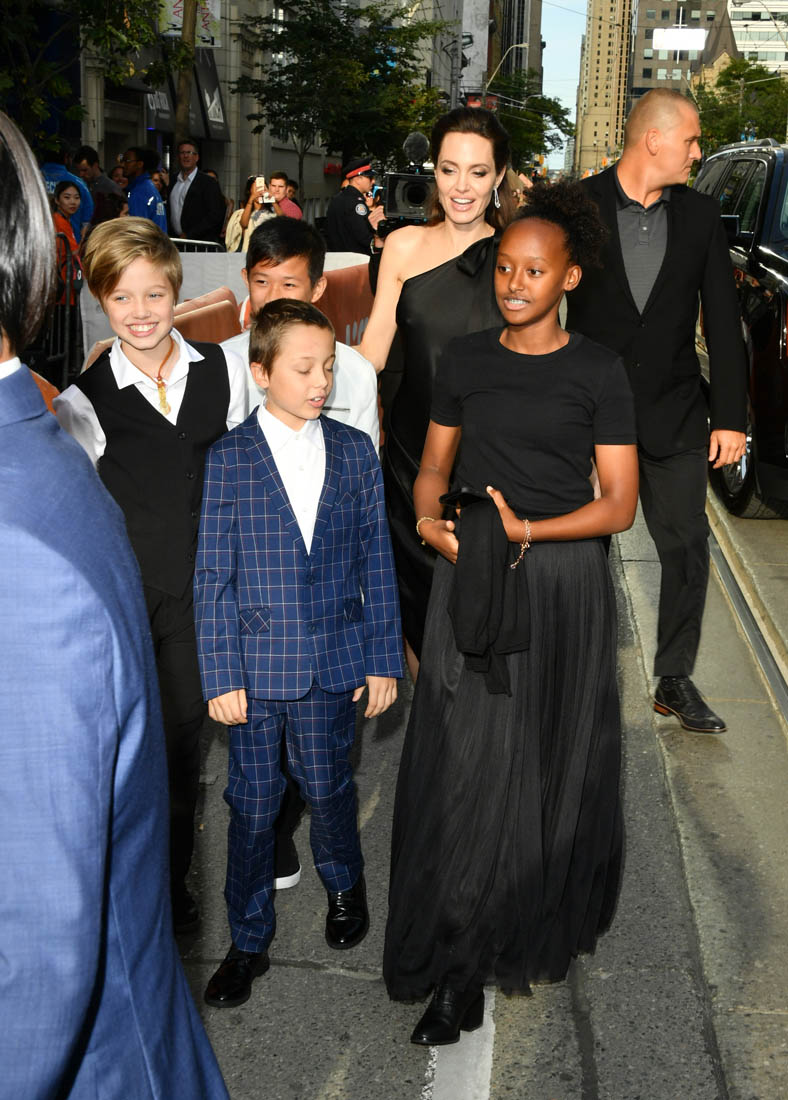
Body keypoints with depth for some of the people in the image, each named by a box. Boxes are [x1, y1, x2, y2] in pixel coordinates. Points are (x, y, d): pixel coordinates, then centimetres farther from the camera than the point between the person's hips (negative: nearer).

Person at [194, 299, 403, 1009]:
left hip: (335, 660, 1)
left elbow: (376, 561, 4)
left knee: (328, 787, 15)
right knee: (253, 803, 9)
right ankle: (249, 943, 27)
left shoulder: (355, 451, 1)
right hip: (256, 665, -1)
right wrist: (221, 675, -7)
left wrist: (383, 658, 2)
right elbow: (214, 576, -4)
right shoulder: (228, 459, -5)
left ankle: (345, 885, 45)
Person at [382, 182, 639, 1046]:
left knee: (547, 765, 9)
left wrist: (524, 530, -17)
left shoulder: (598, 371, -3)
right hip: (470, 582, 2)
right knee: (464, 764, 2)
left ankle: (539, 927, 32)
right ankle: (460, 972, 13)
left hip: (562, 584, -2)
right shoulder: (464, 359, 5)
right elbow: (433, 466, 12)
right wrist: (430, 521, -9)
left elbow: (620, 505, -5)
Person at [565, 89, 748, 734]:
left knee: (688, 549, 5)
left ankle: (675, 680, 21)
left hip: (675, 414, 3)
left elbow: (723, 319, 4)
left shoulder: (701, 214, 4)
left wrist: (731, 415, -2)